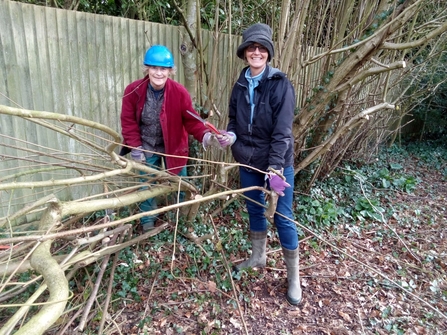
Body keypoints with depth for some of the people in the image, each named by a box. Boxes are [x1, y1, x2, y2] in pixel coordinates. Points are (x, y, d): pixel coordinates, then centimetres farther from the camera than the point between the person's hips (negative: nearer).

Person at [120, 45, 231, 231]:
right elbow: (128, 122, -7)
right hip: (147, 148, 1)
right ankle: (148, 222, 36)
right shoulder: (133, 90, -17)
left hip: (174, 147, 0)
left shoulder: (180, 92, -19)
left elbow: (191, 120, -16)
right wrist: (136, 150, -9)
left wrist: (206, 137, -35)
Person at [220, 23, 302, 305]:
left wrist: (275, 168, -25)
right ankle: (258, 257, 41)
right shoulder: (241, 85, 4)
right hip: (248, 161, 6)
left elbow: (282, 130, -19)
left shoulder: (280, 84, -13)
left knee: (283, 217, 2)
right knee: (254, 209, 18)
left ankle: (294, 277, 19)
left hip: (278, 162, -5)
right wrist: (231, 135, -9)